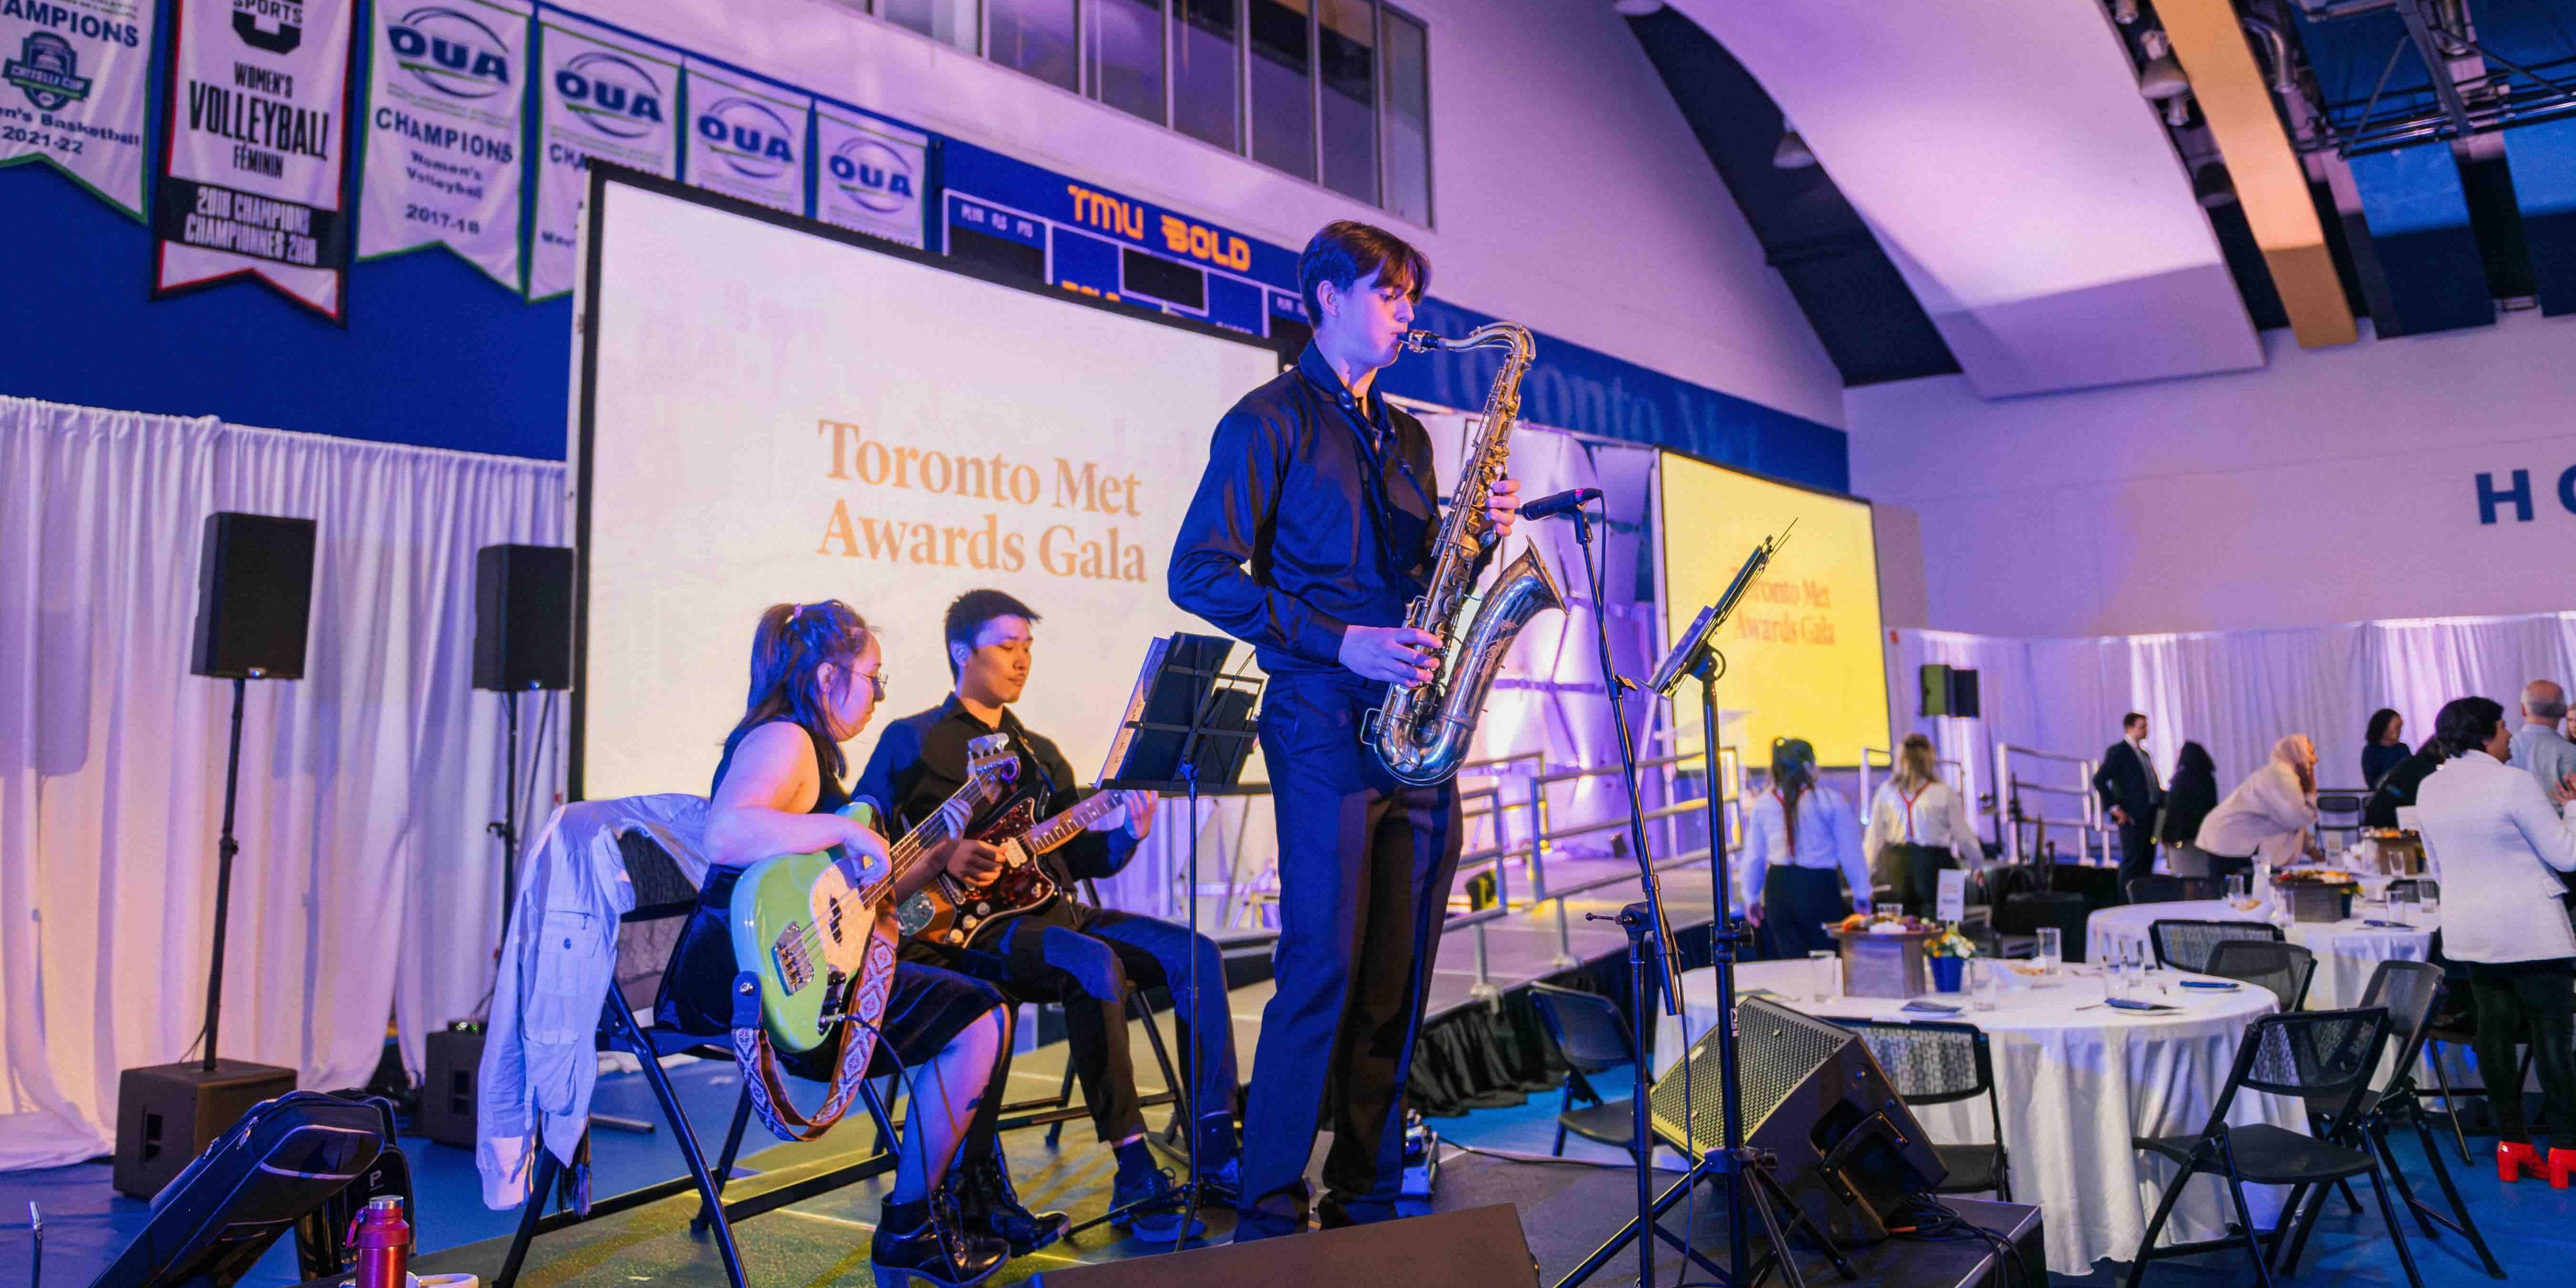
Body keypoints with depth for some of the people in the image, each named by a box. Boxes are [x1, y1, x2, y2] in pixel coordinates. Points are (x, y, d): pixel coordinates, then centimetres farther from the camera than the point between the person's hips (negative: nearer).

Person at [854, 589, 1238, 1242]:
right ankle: (1136, 1176, -30)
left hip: (1052, 912, 7)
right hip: (965, 926, -7)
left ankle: (1217, 1151, -13)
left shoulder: (1041, 753, 25)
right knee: (1094, 964, -35)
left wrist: (1127, 833, -2)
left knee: (1195, 953, -14)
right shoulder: (911, 742, 5)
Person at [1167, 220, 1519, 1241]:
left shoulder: (1405, 437, 22)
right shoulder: (1271, 420, 0)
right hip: (1325, 720, -7)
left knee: (1399, 974, 7)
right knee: (1325, 967, -9)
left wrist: (1480, 538, 3)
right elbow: (1200, 573, -9)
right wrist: (1339, 642, -16)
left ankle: (1367, 1203, 19)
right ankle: (1269, 1217, 4)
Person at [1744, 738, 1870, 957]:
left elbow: (1753, 857, 10)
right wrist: (1861, 894, 10)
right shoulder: (1831, 801, -6)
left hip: (1778, 889, 4)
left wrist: (1751, 897, 21)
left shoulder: (1762, 805, 4)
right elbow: (1850, 852, -1)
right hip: (1819, 889, -4)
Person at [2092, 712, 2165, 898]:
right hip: (2132, 817, -8)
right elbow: (2099, 780, -16)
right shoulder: (2118, 752, -7)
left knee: (2147, 864, 8)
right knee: (2132, 863, -9)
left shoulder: (2144, 754, 19)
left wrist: (2164, 799, 8)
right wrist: (2114, 808, -17)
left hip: (2149, 817, 8)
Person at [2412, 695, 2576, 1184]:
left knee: (2495, 1031, 10)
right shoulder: (2513, 783, -16)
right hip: (2528, 930, -6)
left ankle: (2512, 1143, 13)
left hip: (2467, 930, 6)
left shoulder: (2430, 789, 6)